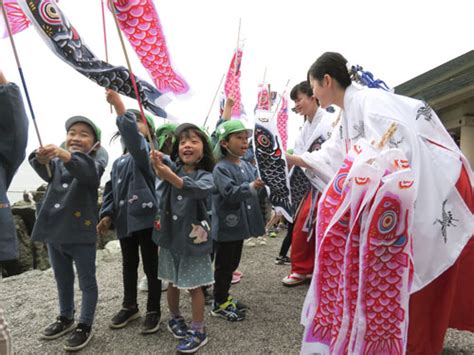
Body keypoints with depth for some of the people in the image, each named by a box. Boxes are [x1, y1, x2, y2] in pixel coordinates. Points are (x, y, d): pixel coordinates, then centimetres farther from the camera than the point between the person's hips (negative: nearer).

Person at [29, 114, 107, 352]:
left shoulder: (96, 157, -6)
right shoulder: (58, 158, 9)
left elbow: (92, 173, -31)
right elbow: (47, 174, -14)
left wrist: (68, 156, -47)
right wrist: (41, 159, -37)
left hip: (80, 233, -6)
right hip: (54, 230, 6)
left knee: (87, 282, 7)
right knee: (62, 280, 22)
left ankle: (85, 326, 22)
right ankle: (65, 318, 40)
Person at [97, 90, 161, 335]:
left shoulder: (146, 152, -6)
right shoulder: (118, 163, 16)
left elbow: (133, 138, -29)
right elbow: (110, 191, 16)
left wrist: (120, 109, -34)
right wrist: (107, 215, 3)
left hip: (146, 218, -7)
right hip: (124, 221, 7)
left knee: (151, 266, 5)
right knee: (128, 265, 19)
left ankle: (153, 310, 20)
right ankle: (129, 306, 36)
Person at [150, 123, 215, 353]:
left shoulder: (205, 175, -13)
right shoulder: (172, 167, 1)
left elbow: (201, 189, -35)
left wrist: (171, 177, -50)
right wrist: (158, 165, -42)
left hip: (193, 237, -4)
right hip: (169, 235, 4)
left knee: (194, 286, 5)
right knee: (172, 283, 18)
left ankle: (199, 331, 21)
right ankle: (175, 318, 41)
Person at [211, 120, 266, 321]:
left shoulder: (248, 166, 6)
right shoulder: (221, 168, -17)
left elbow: (259, 182, 12)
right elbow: (230, 193, -28)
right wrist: (250, 187, -41)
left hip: (240, 224, 8)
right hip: (226, 226, -8)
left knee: (233, 263, 19)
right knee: (224, 265, 5)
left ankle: (224, 298, 35)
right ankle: (219, 304, 21)